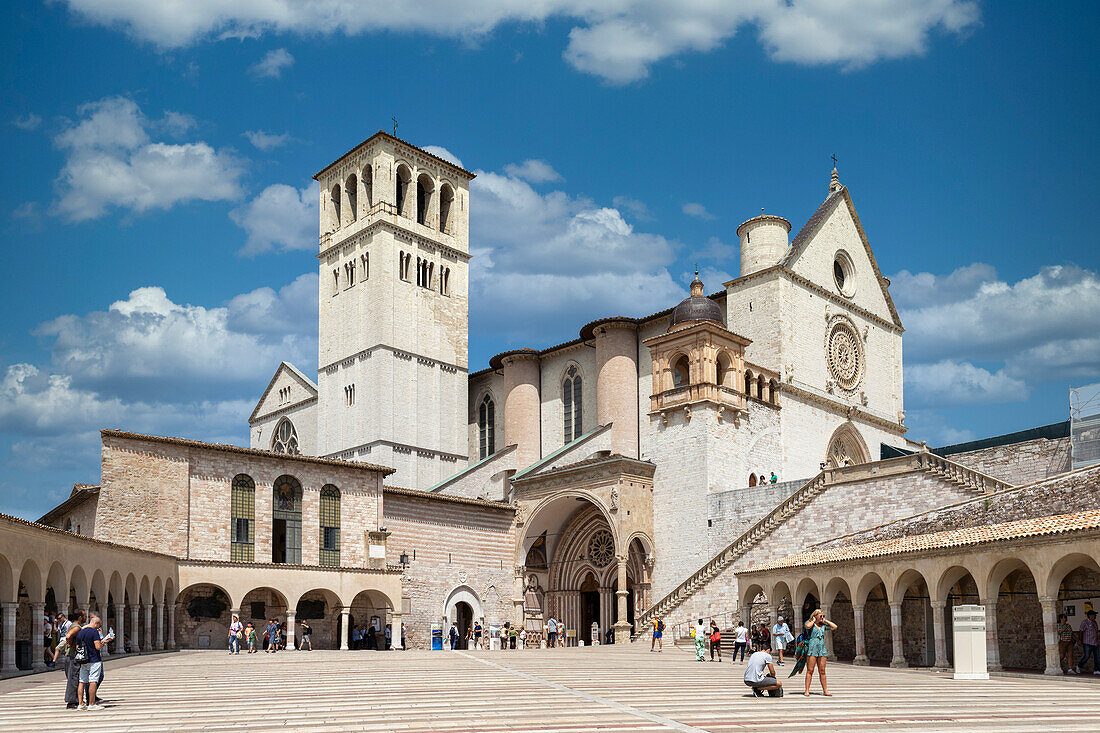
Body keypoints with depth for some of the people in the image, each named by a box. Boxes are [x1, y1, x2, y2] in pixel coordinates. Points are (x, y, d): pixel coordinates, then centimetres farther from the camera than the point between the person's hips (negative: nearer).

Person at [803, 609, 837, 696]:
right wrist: (813, 620, -5)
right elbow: (807, 626, -22)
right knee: (810, 670, -7)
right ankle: (807, 691, -6)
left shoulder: (823, 625, 17)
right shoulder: (809, 623, 2)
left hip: (822, 649, 5)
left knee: (822, 671, 5)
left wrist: (825, 620, 11)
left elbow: (834, 626, 12)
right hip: (812, 648, -5)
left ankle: (825, 691, 9)